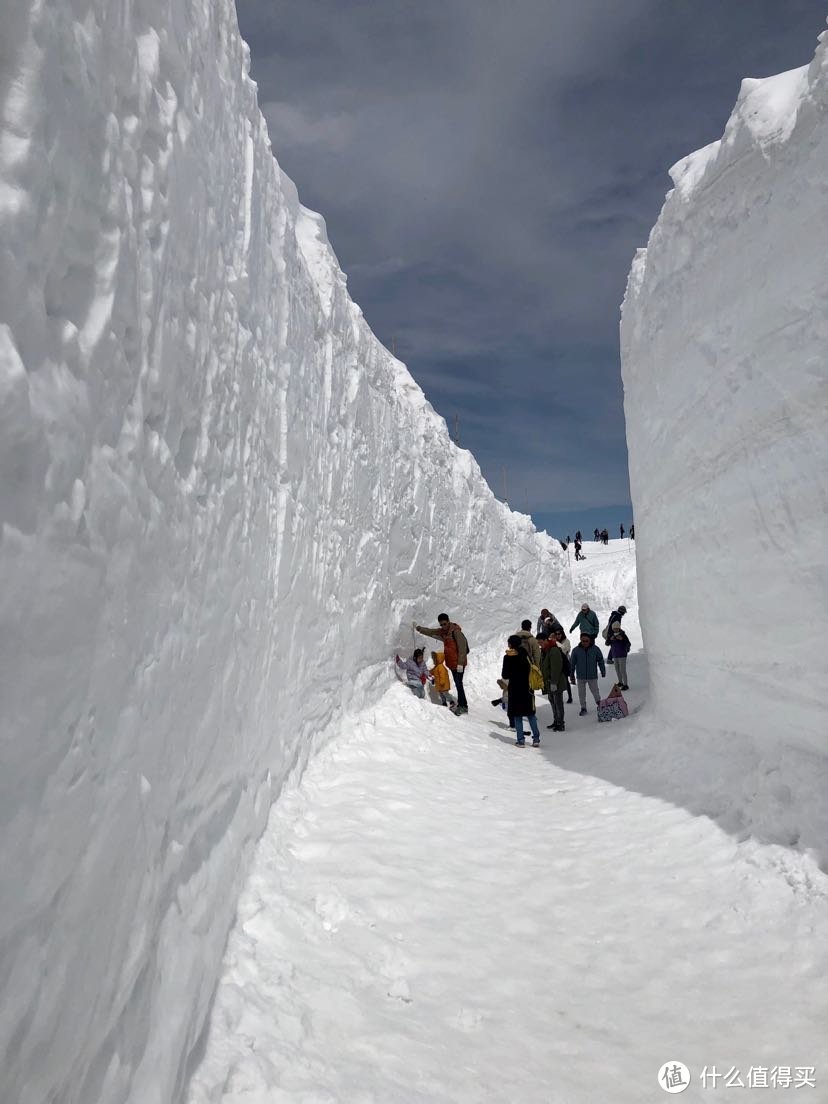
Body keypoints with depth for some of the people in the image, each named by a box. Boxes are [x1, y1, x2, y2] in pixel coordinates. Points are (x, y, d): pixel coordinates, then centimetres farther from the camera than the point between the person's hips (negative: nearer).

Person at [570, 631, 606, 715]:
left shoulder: (595, 649, -8)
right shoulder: (576, 650, -9)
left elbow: (600, 661, 4)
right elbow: (572, 663, 0)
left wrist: (603, 672, 9)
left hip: (592, 676, 0)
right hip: (580, 677, 1)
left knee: (595, 691, 13)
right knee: (581, 693, 9)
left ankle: (599, 703, 39)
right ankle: (583, 708, 24)